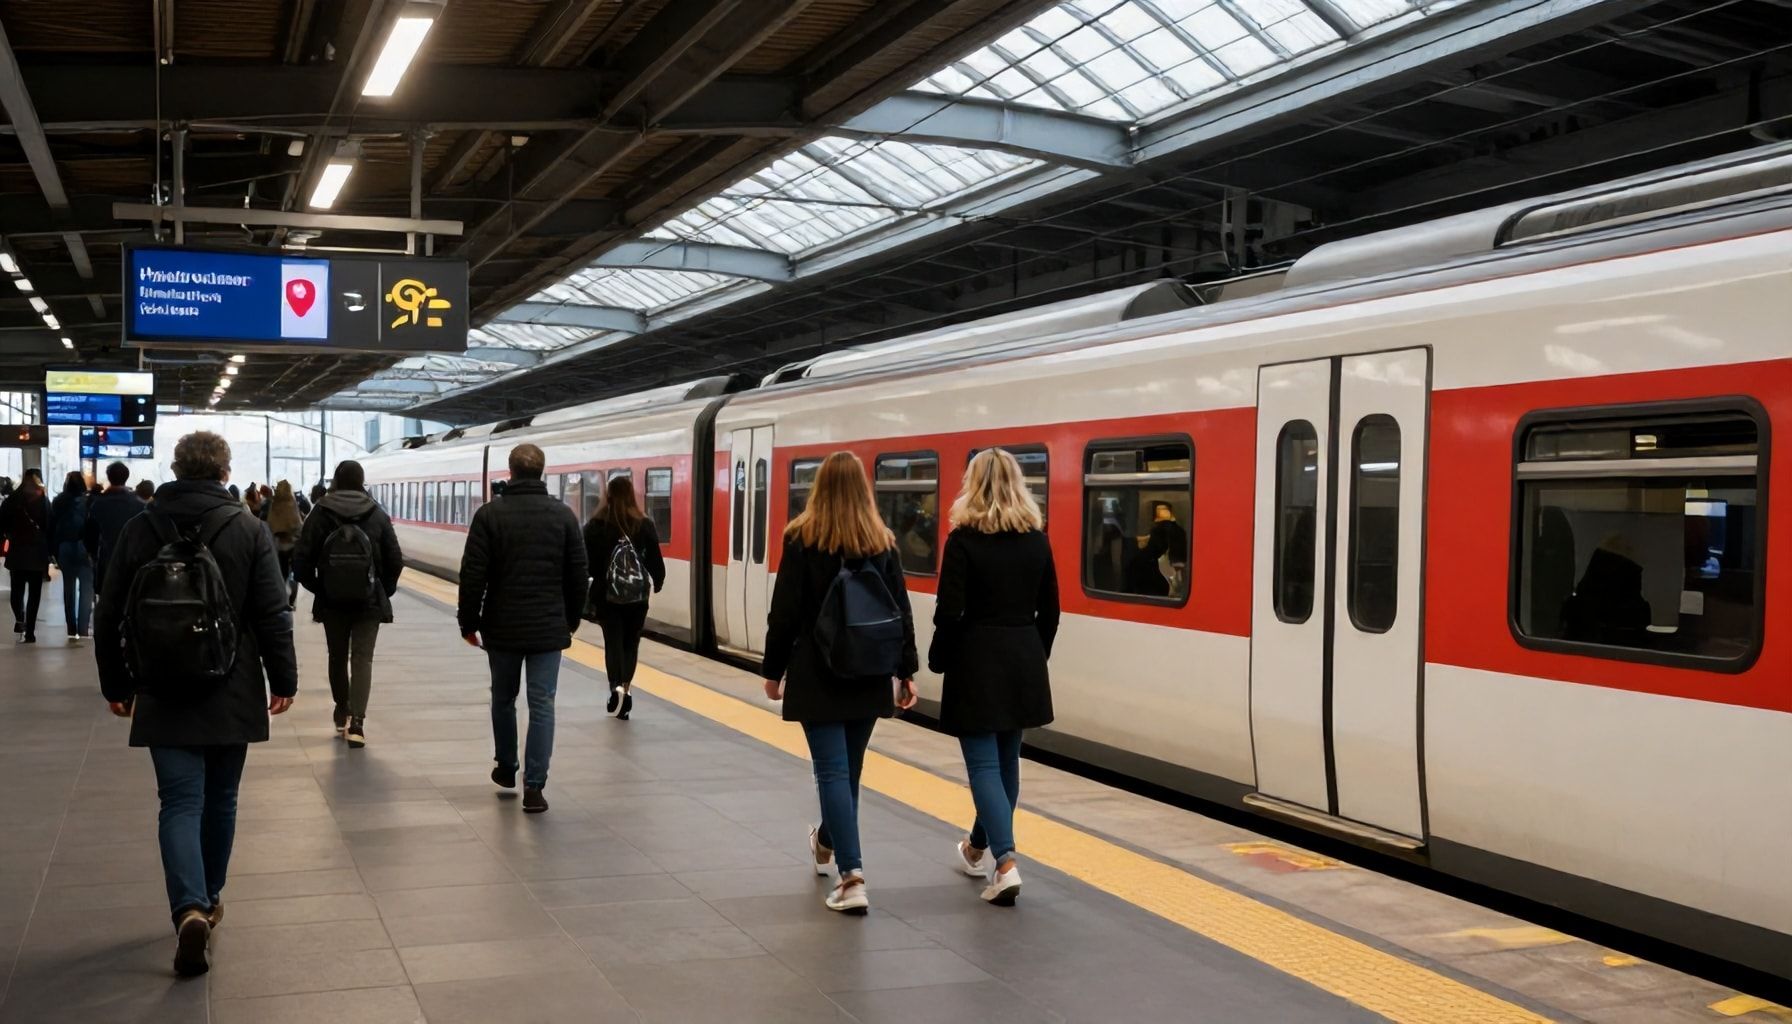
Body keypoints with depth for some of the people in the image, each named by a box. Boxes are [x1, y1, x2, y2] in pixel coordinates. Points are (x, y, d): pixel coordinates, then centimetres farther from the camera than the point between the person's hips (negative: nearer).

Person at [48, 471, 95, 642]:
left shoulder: (58, 502, 1)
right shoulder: (88, 502, -9)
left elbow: (52, 527, 3)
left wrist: (53, 551, 7)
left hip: (64, 549, 3)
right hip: (84, 548, -3)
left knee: (68, 589, 11)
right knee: (86, 588, 1)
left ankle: (72, 630, 12)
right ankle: (83, 628, -8)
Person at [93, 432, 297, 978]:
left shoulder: (139, 530, -1)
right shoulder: (249, 530, -6)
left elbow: (110, 617, 4)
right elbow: (273, 614, -8)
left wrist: (116, 684, 15)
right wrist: (283, 679, 2)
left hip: (164, 696, 0)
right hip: (231, 693, 0)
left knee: (181, 803, -1)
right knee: (220, 799, 15)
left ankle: (190, 908, -20)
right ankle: (210, 898, 28)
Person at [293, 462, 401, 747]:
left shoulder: (320, 514, -5)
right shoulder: (377, 515, -3)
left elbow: (301, 560, -7)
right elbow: (395, 560, -2)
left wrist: (316, 587, 8)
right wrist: (385, 590, 12)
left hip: (331, 602, 1)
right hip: (369, 601, -1)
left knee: (337, 657, 17)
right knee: (362, 659, -1)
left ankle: (343, 714, 30)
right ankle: (356, 721, -15)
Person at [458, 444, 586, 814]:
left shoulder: (490, 514, -5)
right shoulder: (563, 514, 0)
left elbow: (473, 575, -7)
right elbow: (578, 575, 3)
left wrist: (469, 622, 3)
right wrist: (571, 620, 14)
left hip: (502, 627, 0)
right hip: (548, 628, 0)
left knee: (503, 698, 19)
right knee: (542, 705, 1)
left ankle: (506, 769, 33)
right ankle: (534, 787, -4)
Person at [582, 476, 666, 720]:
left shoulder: (596, 525, -4)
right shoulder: (644, 525, -3)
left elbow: (586, 561, -5)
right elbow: (654, 558, 0)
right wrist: (658, 581, 18)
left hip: (606, 594, -1)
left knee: (613, 642, 3)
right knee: (631, 643, 13)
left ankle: (617, 687, -16)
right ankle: (625, 687, 4)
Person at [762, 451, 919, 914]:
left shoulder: (802, 539, -7)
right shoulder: (882, 542, 2)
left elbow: (785, 612, -7)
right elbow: (900, 611, 1)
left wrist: (773, 670, 2)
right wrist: (906, 671, 7)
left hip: (817, 673, -4)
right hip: (868, 673, 4)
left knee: (833, 770, -4)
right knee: (849, 767, 20)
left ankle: (852, 876, -14)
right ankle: (828, 843, 43)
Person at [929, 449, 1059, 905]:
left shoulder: (964, 538, -11)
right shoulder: (1037, 539, 4)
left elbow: (949, 612, -13)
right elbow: (1049, 612, 8)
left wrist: (938, 661, 1)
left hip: (978, 661, -5)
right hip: (1024, 661, 5)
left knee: (984, 763, -2)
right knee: (1006, 759, 17)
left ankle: (1004, 863, -15)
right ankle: (979, 848, 34)